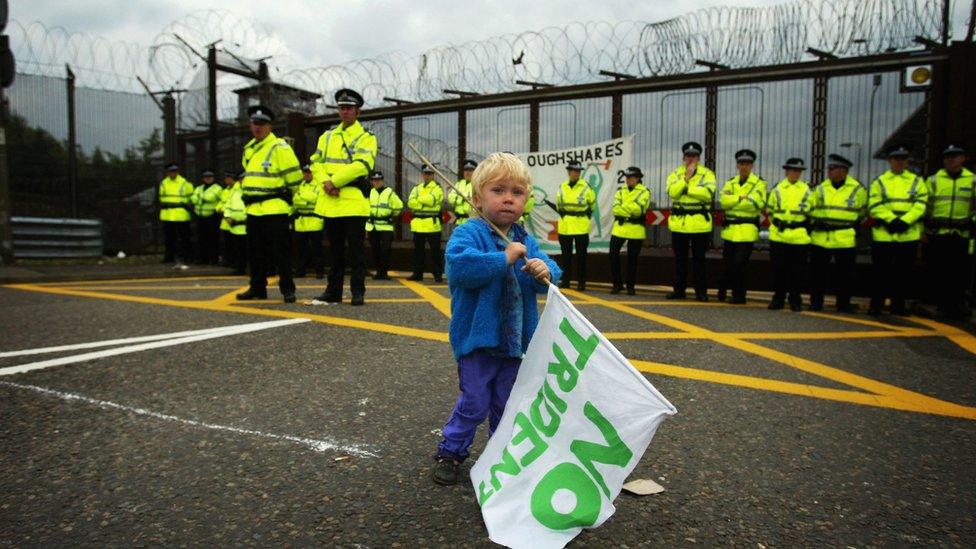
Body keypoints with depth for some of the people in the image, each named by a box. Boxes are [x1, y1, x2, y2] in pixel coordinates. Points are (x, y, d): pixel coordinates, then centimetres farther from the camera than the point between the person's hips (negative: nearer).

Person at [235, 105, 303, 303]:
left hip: (275, 209, -8)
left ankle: (287, 289, 3)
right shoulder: (248, 149, 16)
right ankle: (257, 287, 22)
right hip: (253, 209, 8)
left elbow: (294, 177, -8)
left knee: (280, 251, -5)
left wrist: (283, 196, 4)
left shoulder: (280, 147, -9)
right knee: (255, 252, 12)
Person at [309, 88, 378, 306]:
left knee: (356, 249, -2)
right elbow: (316, 162, 10)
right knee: (335, 249, 12)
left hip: (354, 201, -5)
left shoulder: (366, 137, 1)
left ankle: (358, 292, 6)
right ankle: (333, 291, 19)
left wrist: (335, 181, -17)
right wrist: (325, 181, -10)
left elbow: (362, 165, -14)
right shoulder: (327, 136, 17)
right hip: (330, 202, 5)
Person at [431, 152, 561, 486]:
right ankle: (450, 453, 22)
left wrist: (544, 272, -21)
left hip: (515, 339, 6)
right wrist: (504, 259, -28)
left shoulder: (526, 241, 7)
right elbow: (459, 266, -30)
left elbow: (548, 275, 3)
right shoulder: (468, 233, -12)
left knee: (507, 404, 17)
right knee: (474, 404, 2)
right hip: (477, 337, -5)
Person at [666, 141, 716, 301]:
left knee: (699, 259, 3)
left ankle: (701, 291, 10)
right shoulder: (675, 174, 9)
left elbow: (708, 194, -16)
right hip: (679, 222, 2)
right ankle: (679, 290, 17)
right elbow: (672, 192, -10)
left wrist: (686, 189, -15)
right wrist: (686, 177, -14)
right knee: (680, 259, 9)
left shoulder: (707, 174, 2)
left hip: (700, 223, -2)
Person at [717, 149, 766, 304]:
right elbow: (723, 201, -6)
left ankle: (739, 295, 7)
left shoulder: (759, 183, 0)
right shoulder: (730, 183, 12)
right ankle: (722, 292, 27)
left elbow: (755, 203, -17)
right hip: (730, 229, 4)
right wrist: (742, 197, -16)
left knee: (739, 264, -7)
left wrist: (733, 201, -8)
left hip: (747, 231, -4)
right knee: (727, 264, 9)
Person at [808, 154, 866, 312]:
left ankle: (843, 304, 14)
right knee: (818, 272, 4)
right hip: (820, 238, 3)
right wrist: (816, 222, 1)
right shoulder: (821, 188, 9)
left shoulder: (857, 189, 1)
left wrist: (853, 227, 3)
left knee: (844, 274, 4)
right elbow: (812, 209, 15)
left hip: (845, 240, -2)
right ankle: (816, 302, 13)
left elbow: (862, 213, 10)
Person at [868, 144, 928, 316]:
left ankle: (898, 305, 18)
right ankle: (876, 305, 8)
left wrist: (904, 220, -17)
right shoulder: (879, 182, 7)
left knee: (904, 272, 7)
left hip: (909, 234, 2)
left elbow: (920, 205, -2)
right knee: (881, 272, 0)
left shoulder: (917, 182, 11)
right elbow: (875, 206, -5)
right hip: (883, 234, -2)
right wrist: (891, 219, -19)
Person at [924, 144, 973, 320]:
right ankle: (943, 307, 12)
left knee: (960, 273, 1)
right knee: (940, 273, 3)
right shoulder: (933, 180, 8)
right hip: (937, 235, 0)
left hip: (962, 235, 0)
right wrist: (926, 227, 2)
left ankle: (958, 307, 10)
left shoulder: (972, 180, 10)